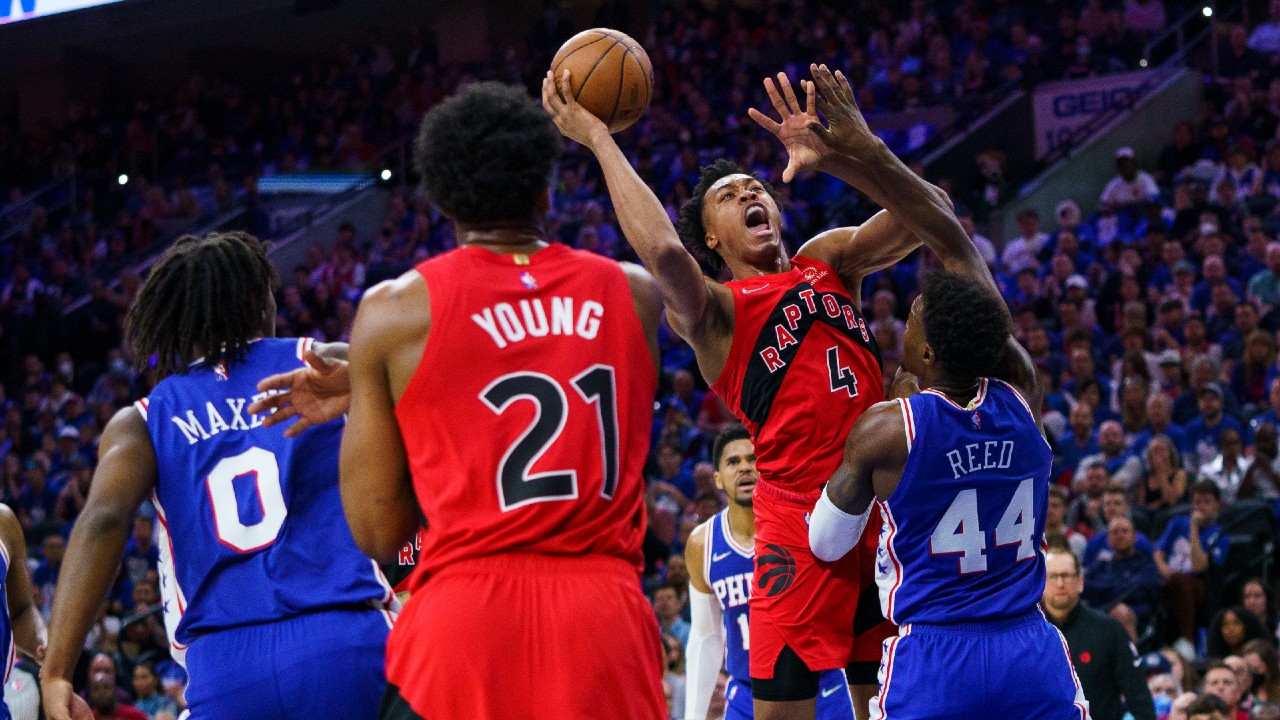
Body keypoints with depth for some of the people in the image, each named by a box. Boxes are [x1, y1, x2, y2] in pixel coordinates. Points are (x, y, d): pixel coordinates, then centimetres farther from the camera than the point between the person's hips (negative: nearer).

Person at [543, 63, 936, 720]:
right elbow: (662, 252, -22)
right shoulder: (712, 309, 1)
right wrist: (596, 138, -16)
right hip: (798, 516, -4)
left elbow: (933, 217, 1)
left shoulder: (829, 259, 15)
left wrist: (845, 159, -15)